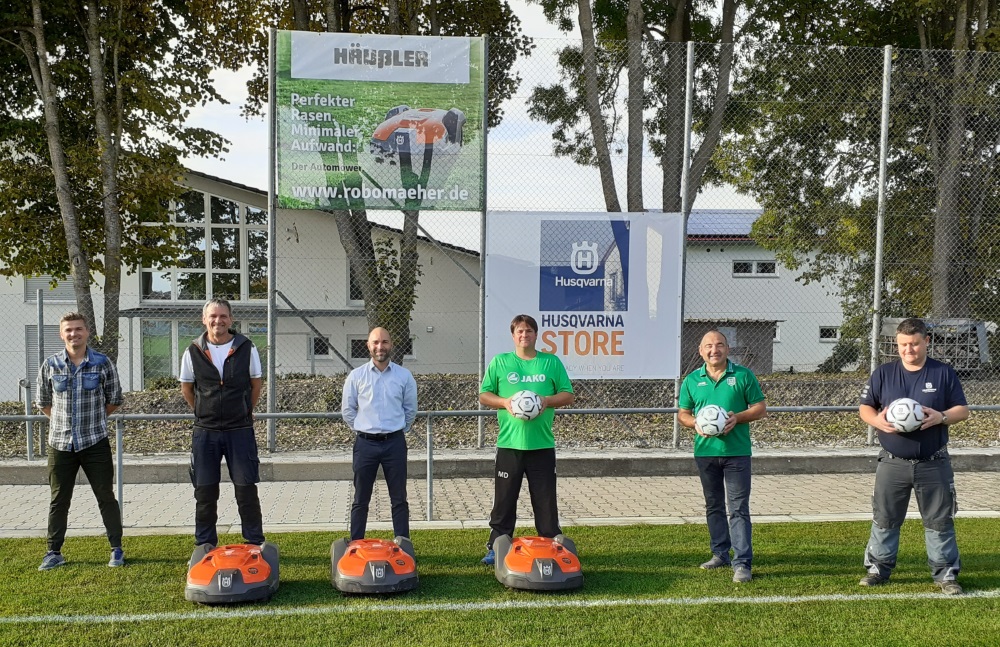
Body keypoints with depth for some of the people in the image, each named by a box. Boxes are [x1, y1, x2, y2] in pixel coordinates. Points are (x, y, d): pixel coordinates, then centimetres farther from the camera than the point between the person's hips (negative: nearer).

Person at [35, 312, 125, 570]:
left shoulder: (103, 363, -5)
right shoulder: (50, 366, -1)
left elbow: (114, 399, 5)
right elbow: (44, 402, 11)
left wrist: (92, 418, 6)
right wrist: (64, 421, 7)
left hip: (95, 442, -1)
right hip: (60, 443, 2)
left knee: (106, 497, 5)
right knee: (59, 500, 10)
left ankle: (117, 549, 16)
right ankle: (54, 552, 22)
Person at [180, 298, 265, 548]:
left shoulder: (247, 349, -3)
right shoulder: (193, 352, 0)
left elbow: (255, 385, 9)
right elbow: (186, 389, 12)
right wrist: (204, 414, 10)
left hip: (240, 430, -1)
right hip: (205, 432, 1)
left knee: (246, 489, 1)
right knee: (205, 491, 8)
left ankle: (255, 544, 12)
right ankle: (205, 546, 20)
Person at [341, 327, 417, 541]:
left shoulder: (404, 376, 1)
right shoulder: (356, 376, 0)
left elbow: (410, 409, 11)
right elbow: (347, 410, 8)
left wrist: (397, 430, 11)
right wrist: (362, 429, 7)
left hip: (395, 443, 0)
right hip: (365, 443, 0)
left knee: (399, 499, 6)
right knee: (361, 500, 8)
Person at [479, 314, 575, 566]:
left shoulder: (552, 362, 6)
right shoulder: (499, 362, 6)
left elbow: (568, 395, 9)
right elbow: (484, 396, 8)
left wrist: (547, 400, -10)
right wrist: (505, 402, -11)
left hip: (542, 444, 0)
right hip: (509, 443, 0)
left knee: (545, 500, 6)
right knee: (504, 499, 6)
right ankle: (496, 547, 17)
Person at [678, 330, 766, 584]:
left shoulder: (743, 375, 0)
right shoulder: (692, 380, 7)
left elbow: (760, 408, 2)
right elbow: (682, 413, 11)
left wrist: (738, 417, -15)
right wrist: (695, 423, -11)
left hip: (737, 451, -3)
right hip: (705, 451, 3)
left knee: (739, 508, -6)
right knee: (713, 506, 14)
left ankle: (742, 563, -5)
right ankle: (720, 553, 27)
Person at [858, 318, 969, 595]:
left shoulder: (944, 373, 1)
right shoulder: (883, 373, 3)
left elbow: (963, 410, 2)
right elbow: (864, 408, 6)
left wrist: (941, 417, -19)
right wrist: (877, 420, -16)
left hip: (933, 465, -1)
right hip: (892, 464, 1)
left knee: (940, 520, 6)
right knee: (884, 519, 8)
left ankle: (946, 573, 18)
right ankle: (878, 568, 20)